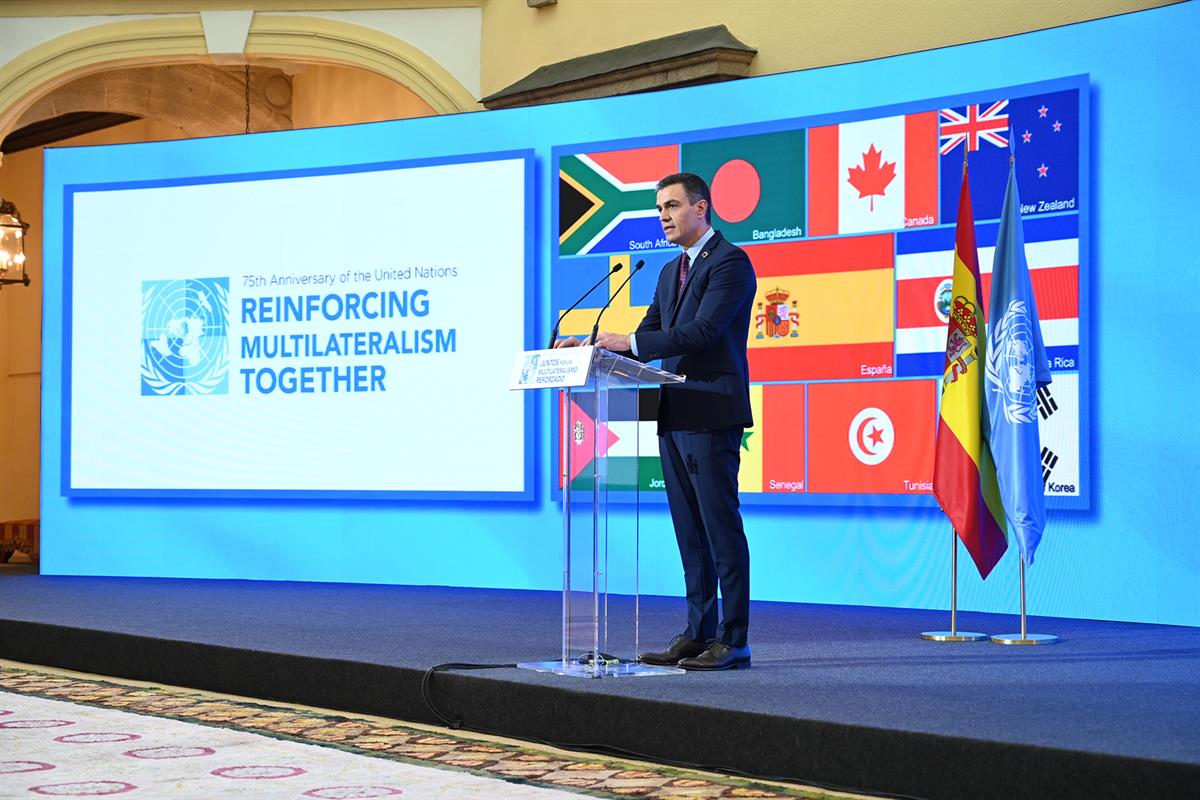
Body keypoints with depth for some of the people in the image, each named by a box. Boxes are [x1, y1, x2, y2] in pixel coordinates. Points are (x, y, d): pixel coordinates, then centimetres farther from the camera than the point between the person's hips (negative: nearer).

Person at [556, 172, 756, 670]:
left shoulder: (730, 262, -8)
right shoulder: (671, 271, 20)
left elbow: (703, 330, -19)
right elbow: (648, 335, 18)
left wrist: (630, 342, -21)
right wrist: (594, 347, 3)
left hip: (711, 414, -9)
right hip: (674, 416, 9)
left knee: (721, 527, -7)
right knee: (689, 533, 11)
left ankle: (733, 641, -4)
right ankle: (698, 633, 16)